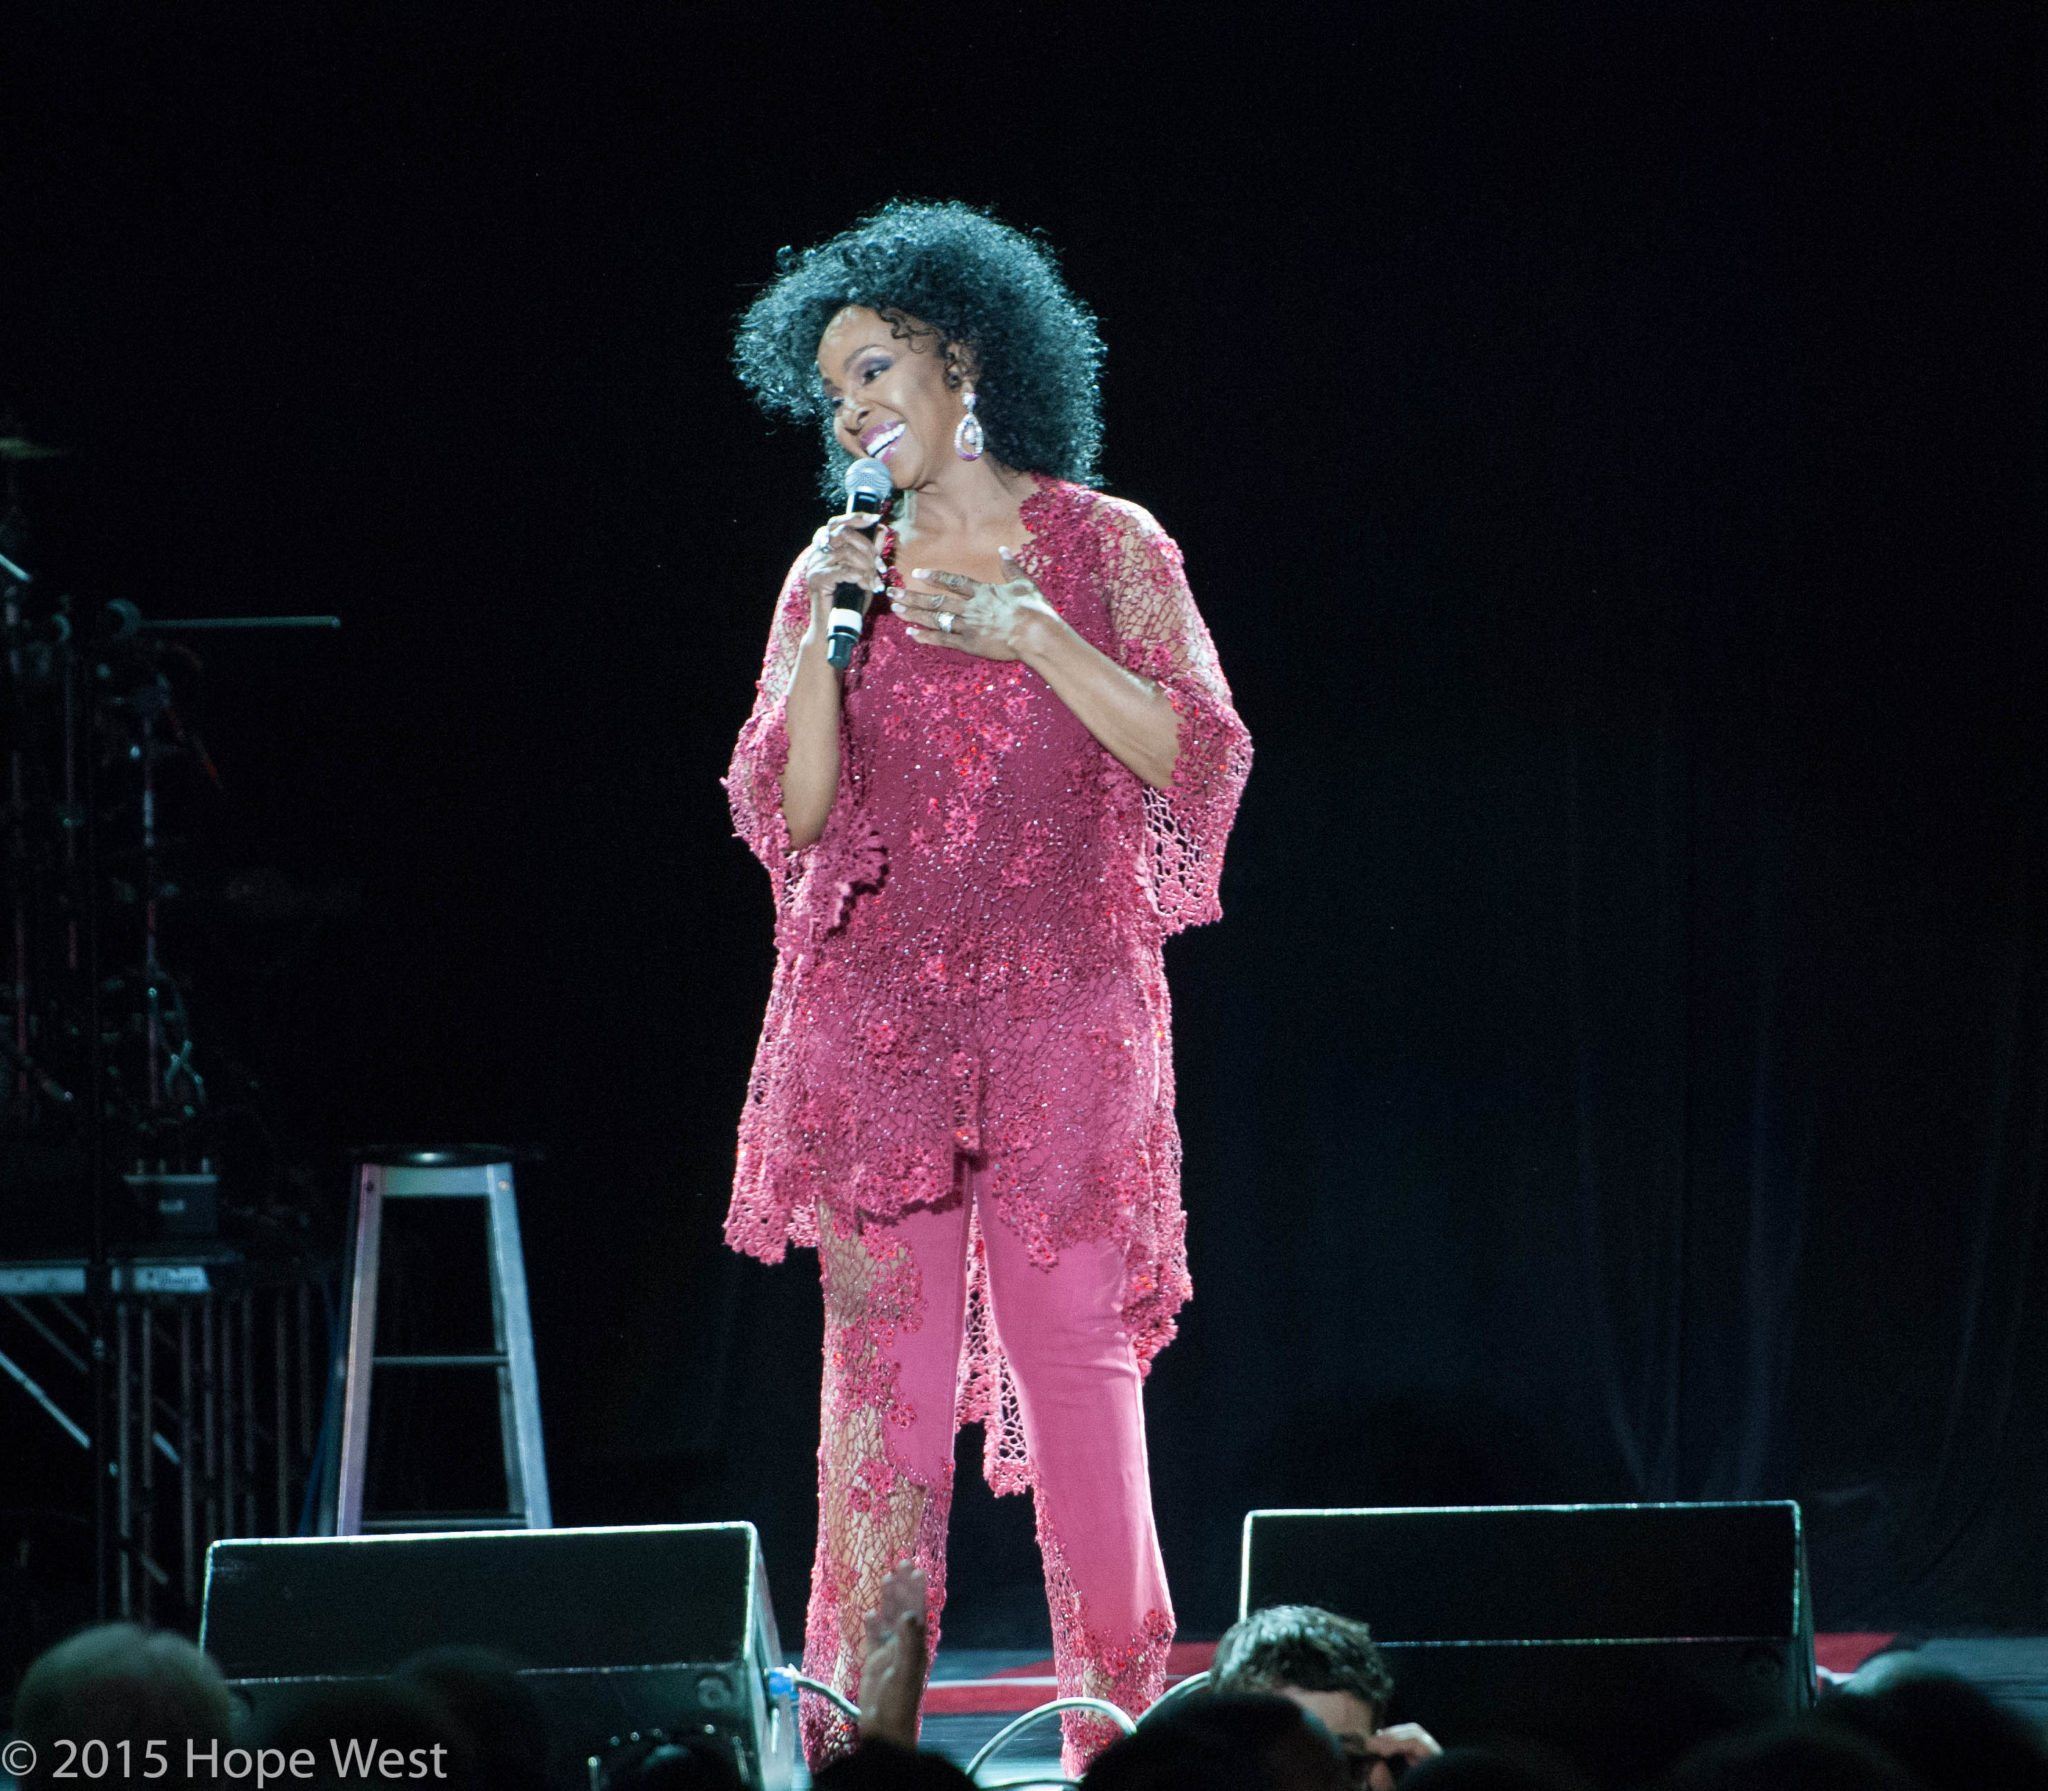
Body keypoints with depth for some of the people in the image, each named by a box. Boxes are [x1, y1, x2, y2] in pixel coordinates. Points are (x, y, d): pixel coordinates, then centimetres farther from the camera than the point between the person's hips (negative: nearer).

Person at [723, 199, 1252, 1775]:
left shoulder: (1103, 547, 5)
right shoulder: (838, 575, 11)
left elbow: (1198, 756, -4)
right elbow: (792, 815, 6)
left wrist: (1029, 636, -10)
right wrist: (824, 641, -6)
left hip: (1065, 1008, -2)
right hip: (875, 1011, 2)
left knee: (1078, 1348, -8)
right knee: (884, 1356, -2)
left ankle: (1120, 1715, -5)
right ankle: (857, 1722, -1)